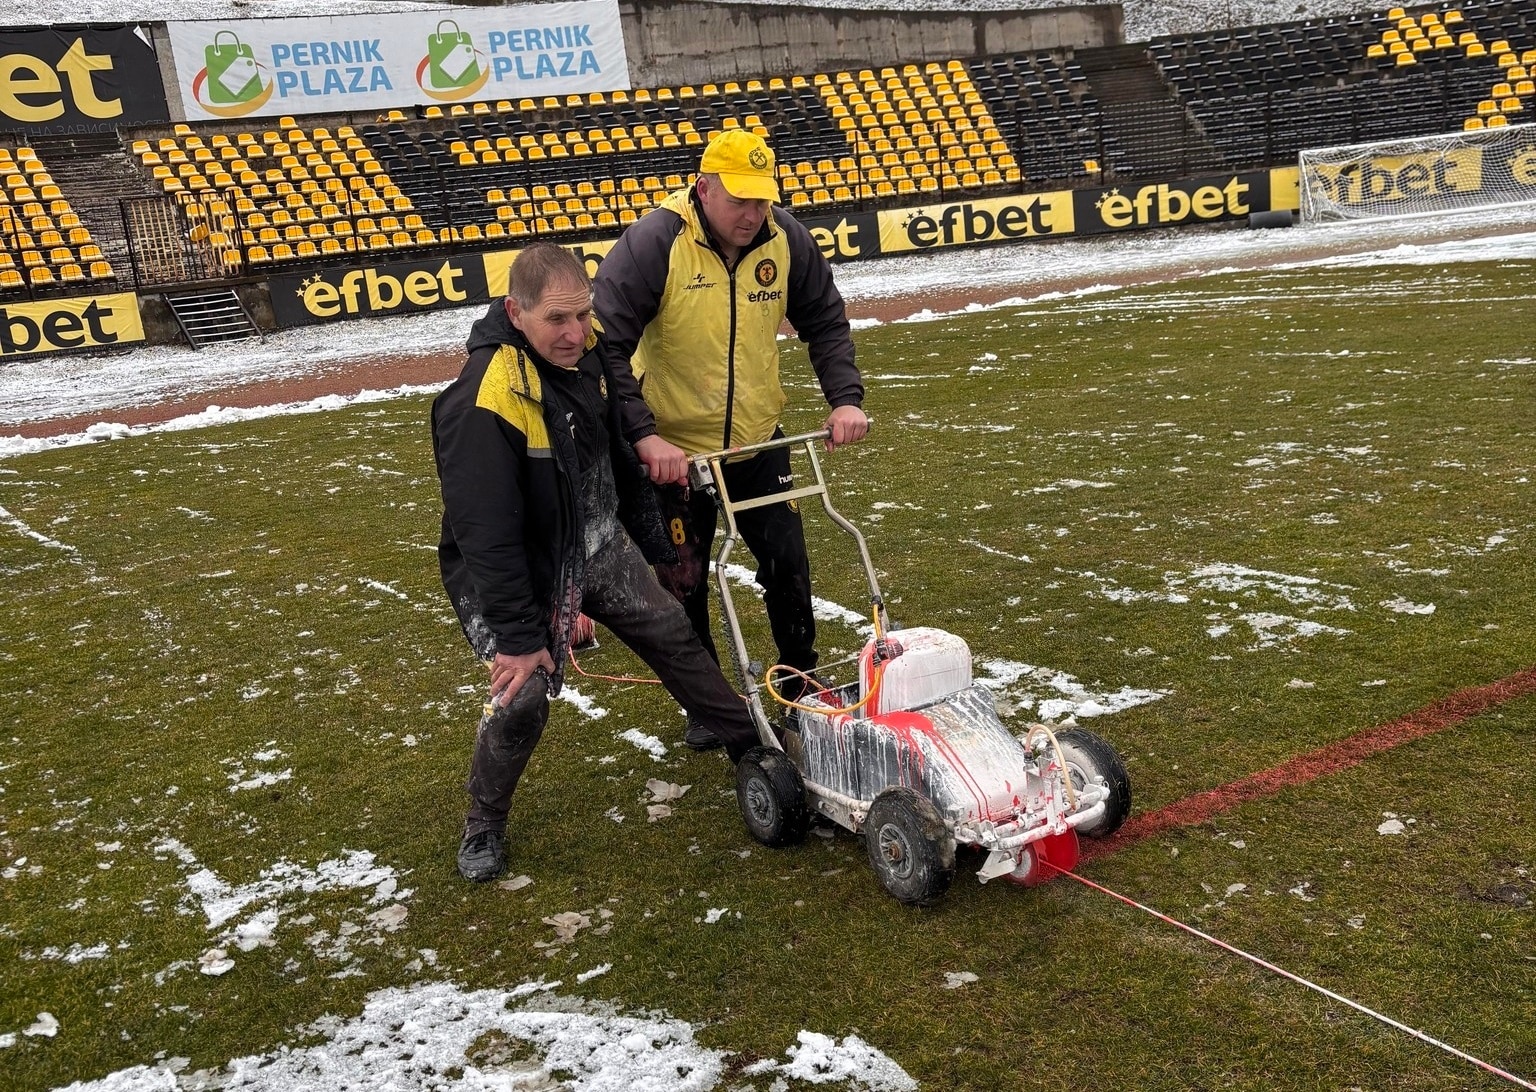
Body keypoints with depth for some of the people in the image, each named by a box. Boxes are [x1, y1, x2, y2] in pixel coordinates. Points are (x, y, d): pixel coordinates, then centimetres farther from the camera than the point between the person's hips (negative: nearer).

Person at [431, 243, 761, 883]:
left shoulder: (583, 344, -11)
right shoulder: (483, 405, -35)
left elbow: (618, 390, 16)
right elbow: (487, 537, -32)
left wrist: (645, 436, 2)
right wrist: (519, 636, -28)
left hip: (599, 543, 8)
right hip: (518, 571, -7)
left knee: (671, 635, 16)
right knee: (523, 695, -19)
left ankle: (748, 741, 38)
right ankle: (484, 824, 10)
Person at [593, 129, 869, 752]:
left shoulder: (785, 238, -9)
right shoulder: (653, 243, -22)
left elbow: (825, 323, 3)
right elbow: (607, 345, -23)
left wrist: (845, 398, -11)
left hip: (758, 441, 3)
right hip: (674, 449, -3)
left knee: (788, 567, 10)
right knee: (684, 584, 8)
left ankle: (802, 684, 33)